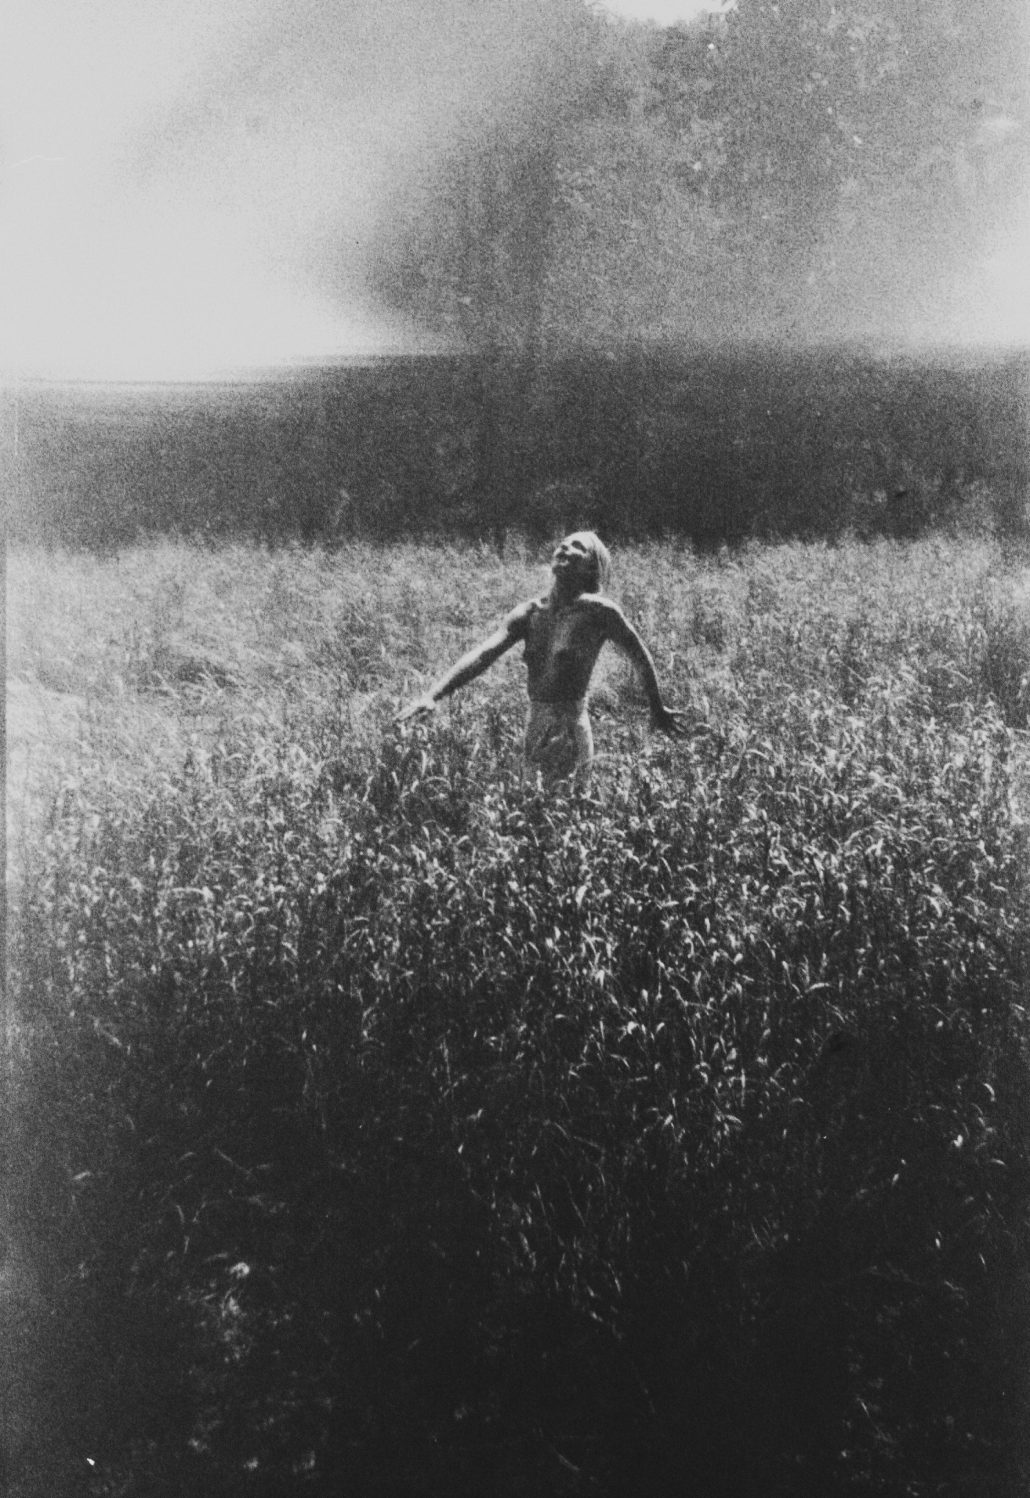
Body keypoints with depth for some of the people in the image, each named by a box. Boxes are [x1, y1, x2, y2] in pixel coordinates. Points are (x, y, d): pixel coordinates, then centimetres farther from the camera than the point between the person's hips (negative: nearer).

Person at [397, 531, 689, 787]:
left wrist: (658, 711, 16)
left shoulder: (598, 611, -9)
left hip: (571, 729, -5)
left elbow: (641, 658, 4)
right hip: (535, 729, 6)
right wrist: (432, 695, -17)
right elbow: (482, 654, -5)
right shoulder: (530, 612, 5)